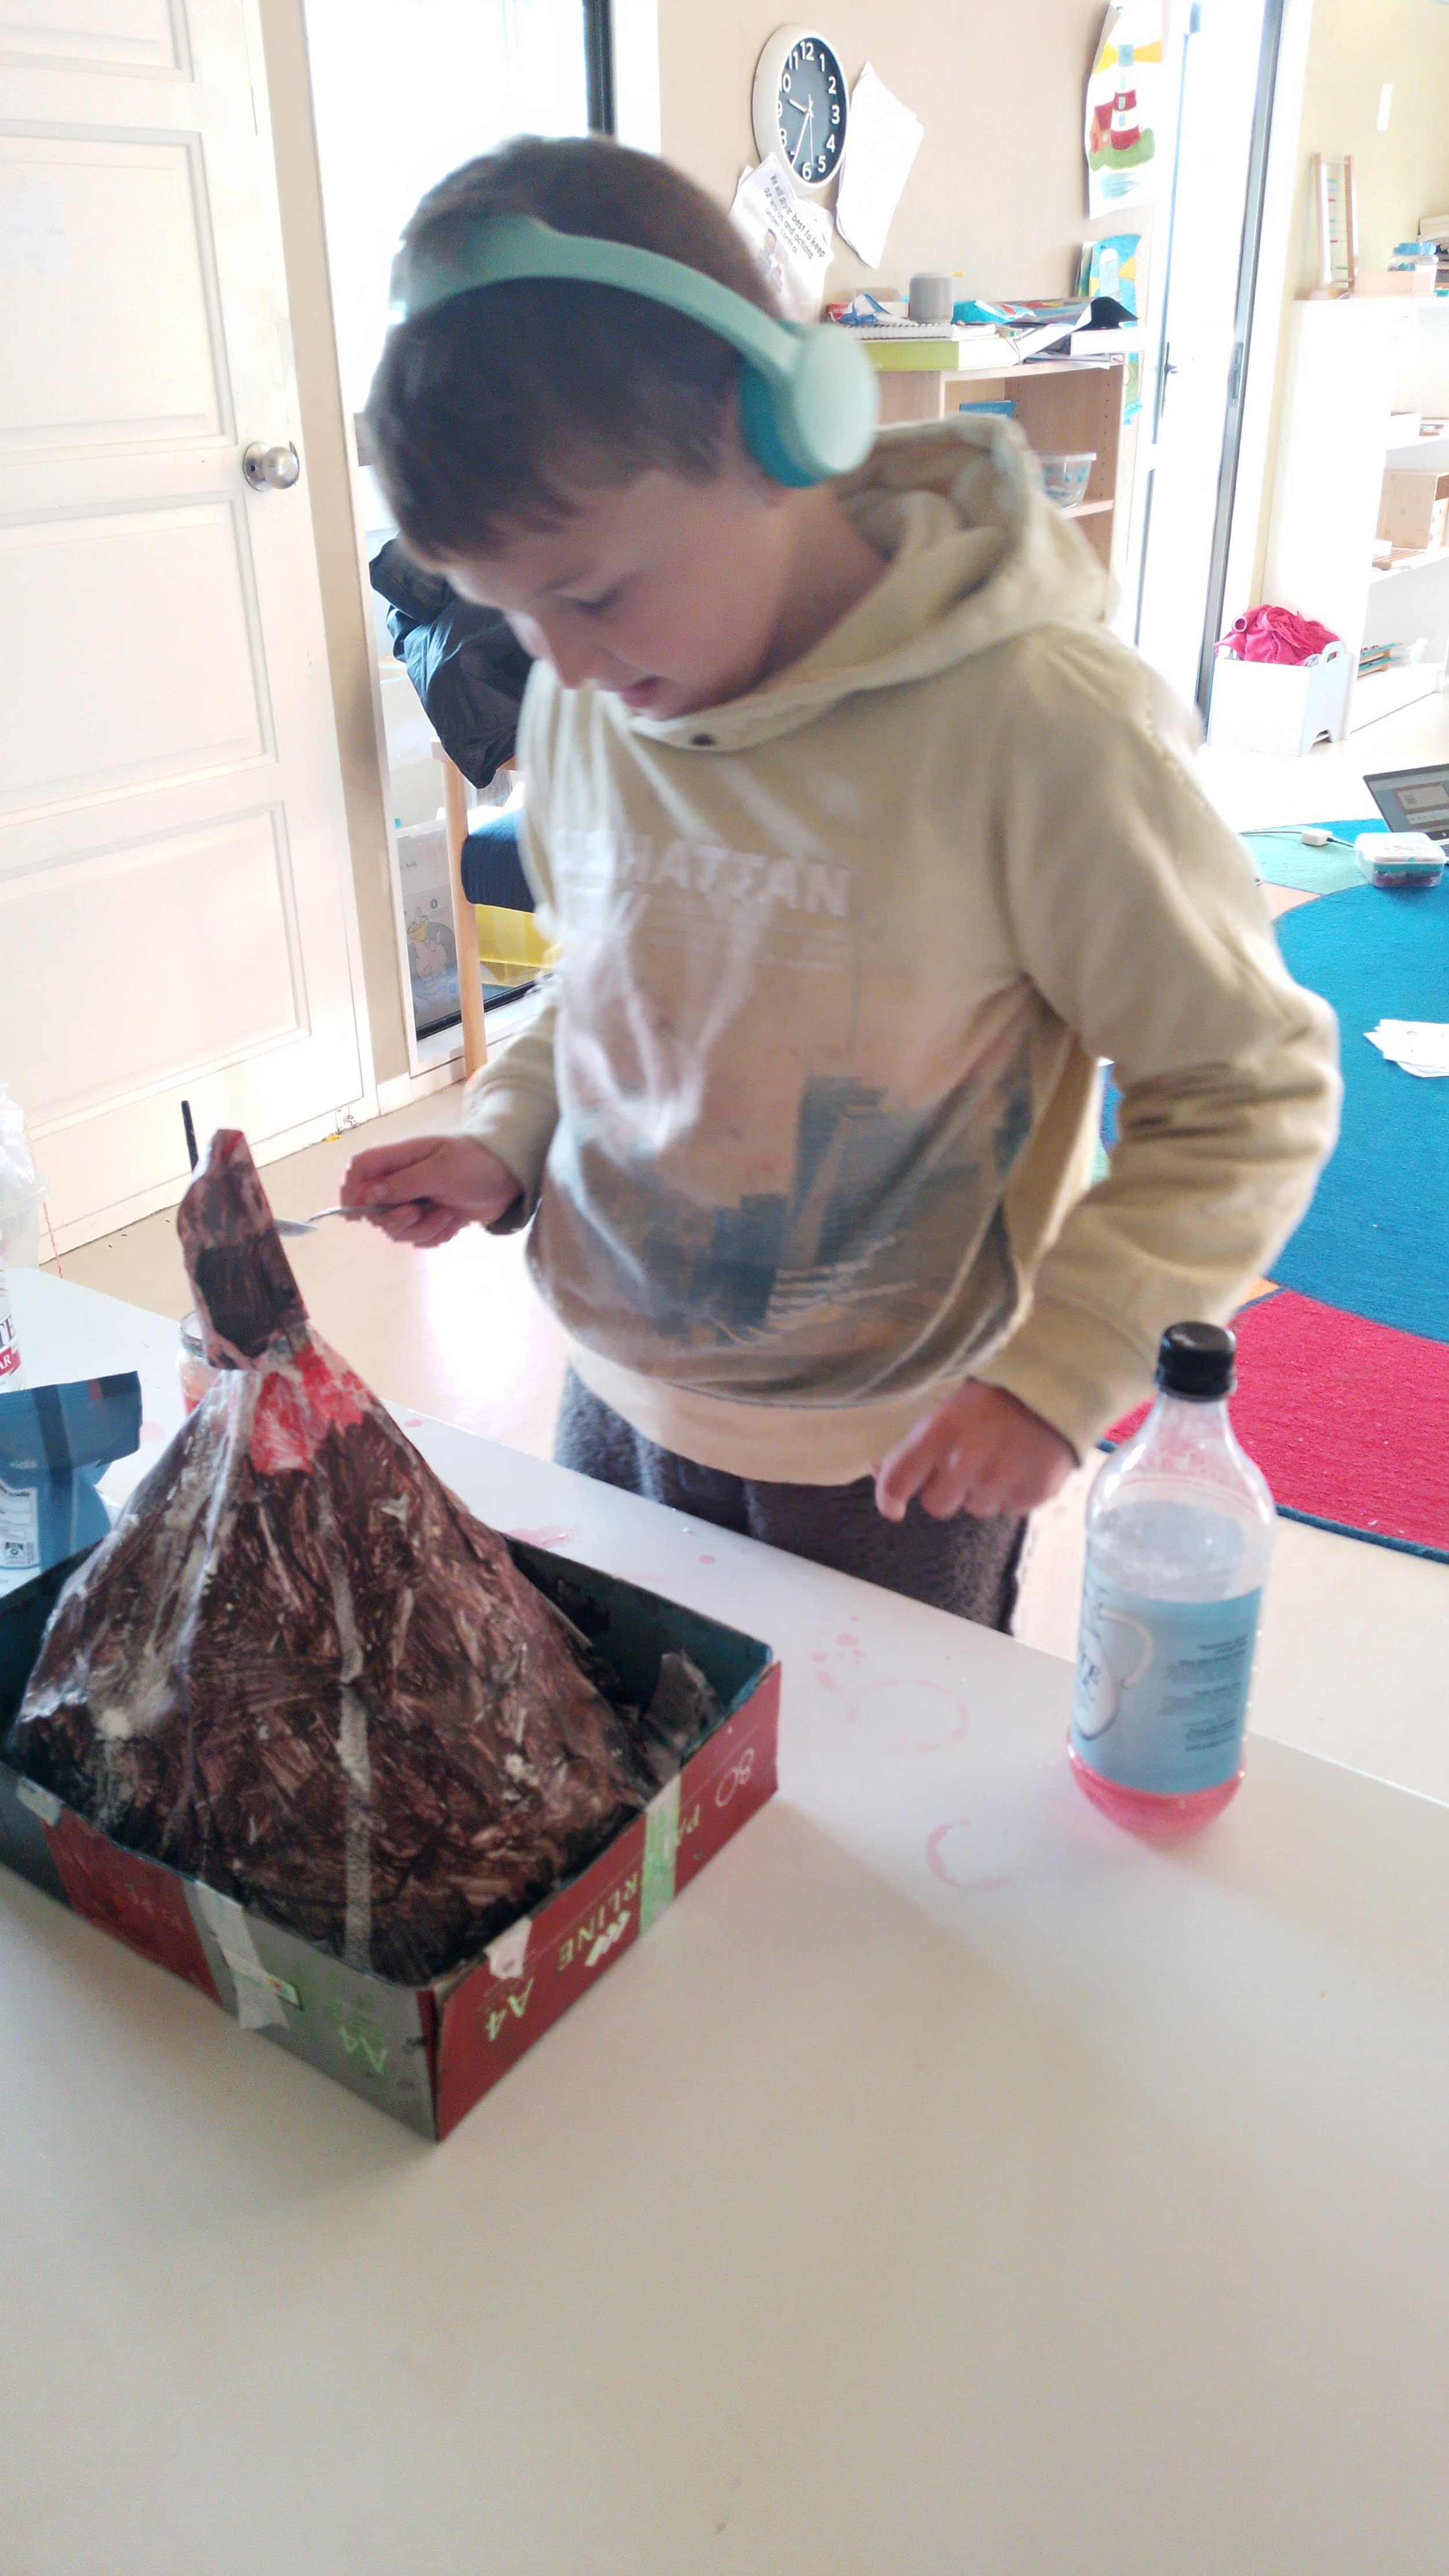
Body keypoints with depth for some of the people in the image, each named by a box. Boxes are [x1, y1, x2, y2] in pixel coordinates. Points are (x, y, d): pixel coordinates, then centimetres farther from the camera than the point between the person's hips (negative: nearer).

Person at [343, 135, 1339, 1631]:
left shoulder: (1037, 720, -23)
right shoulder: (577, 701, -5)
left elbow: (1251, 1093, -14)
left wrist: (1058, 1368, -20)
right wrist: (504, 1143, -4)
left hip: (902, 1467, -5)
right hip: (619, 1400, 5)